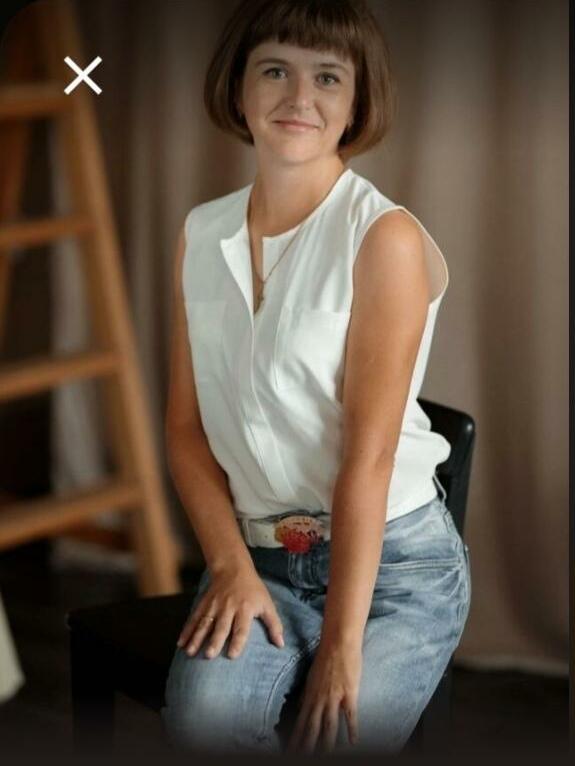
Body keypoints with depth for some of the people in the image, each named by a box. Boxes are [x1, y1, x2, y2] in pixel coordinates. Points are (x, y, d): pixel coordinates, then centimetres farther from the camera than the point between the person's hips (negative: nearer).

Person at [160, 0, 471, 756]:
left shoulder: (387, 236, -11)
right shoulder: (201, 234, 6)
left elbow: (369, 452, -15)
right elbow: (187, 426, 6)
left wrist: (341, 642, -17)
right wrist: (231, 565, -8)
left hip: (394, 564, -3)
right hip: (258, 555, 3)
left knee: (333, 736, -22)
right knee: (202, 721, -24)